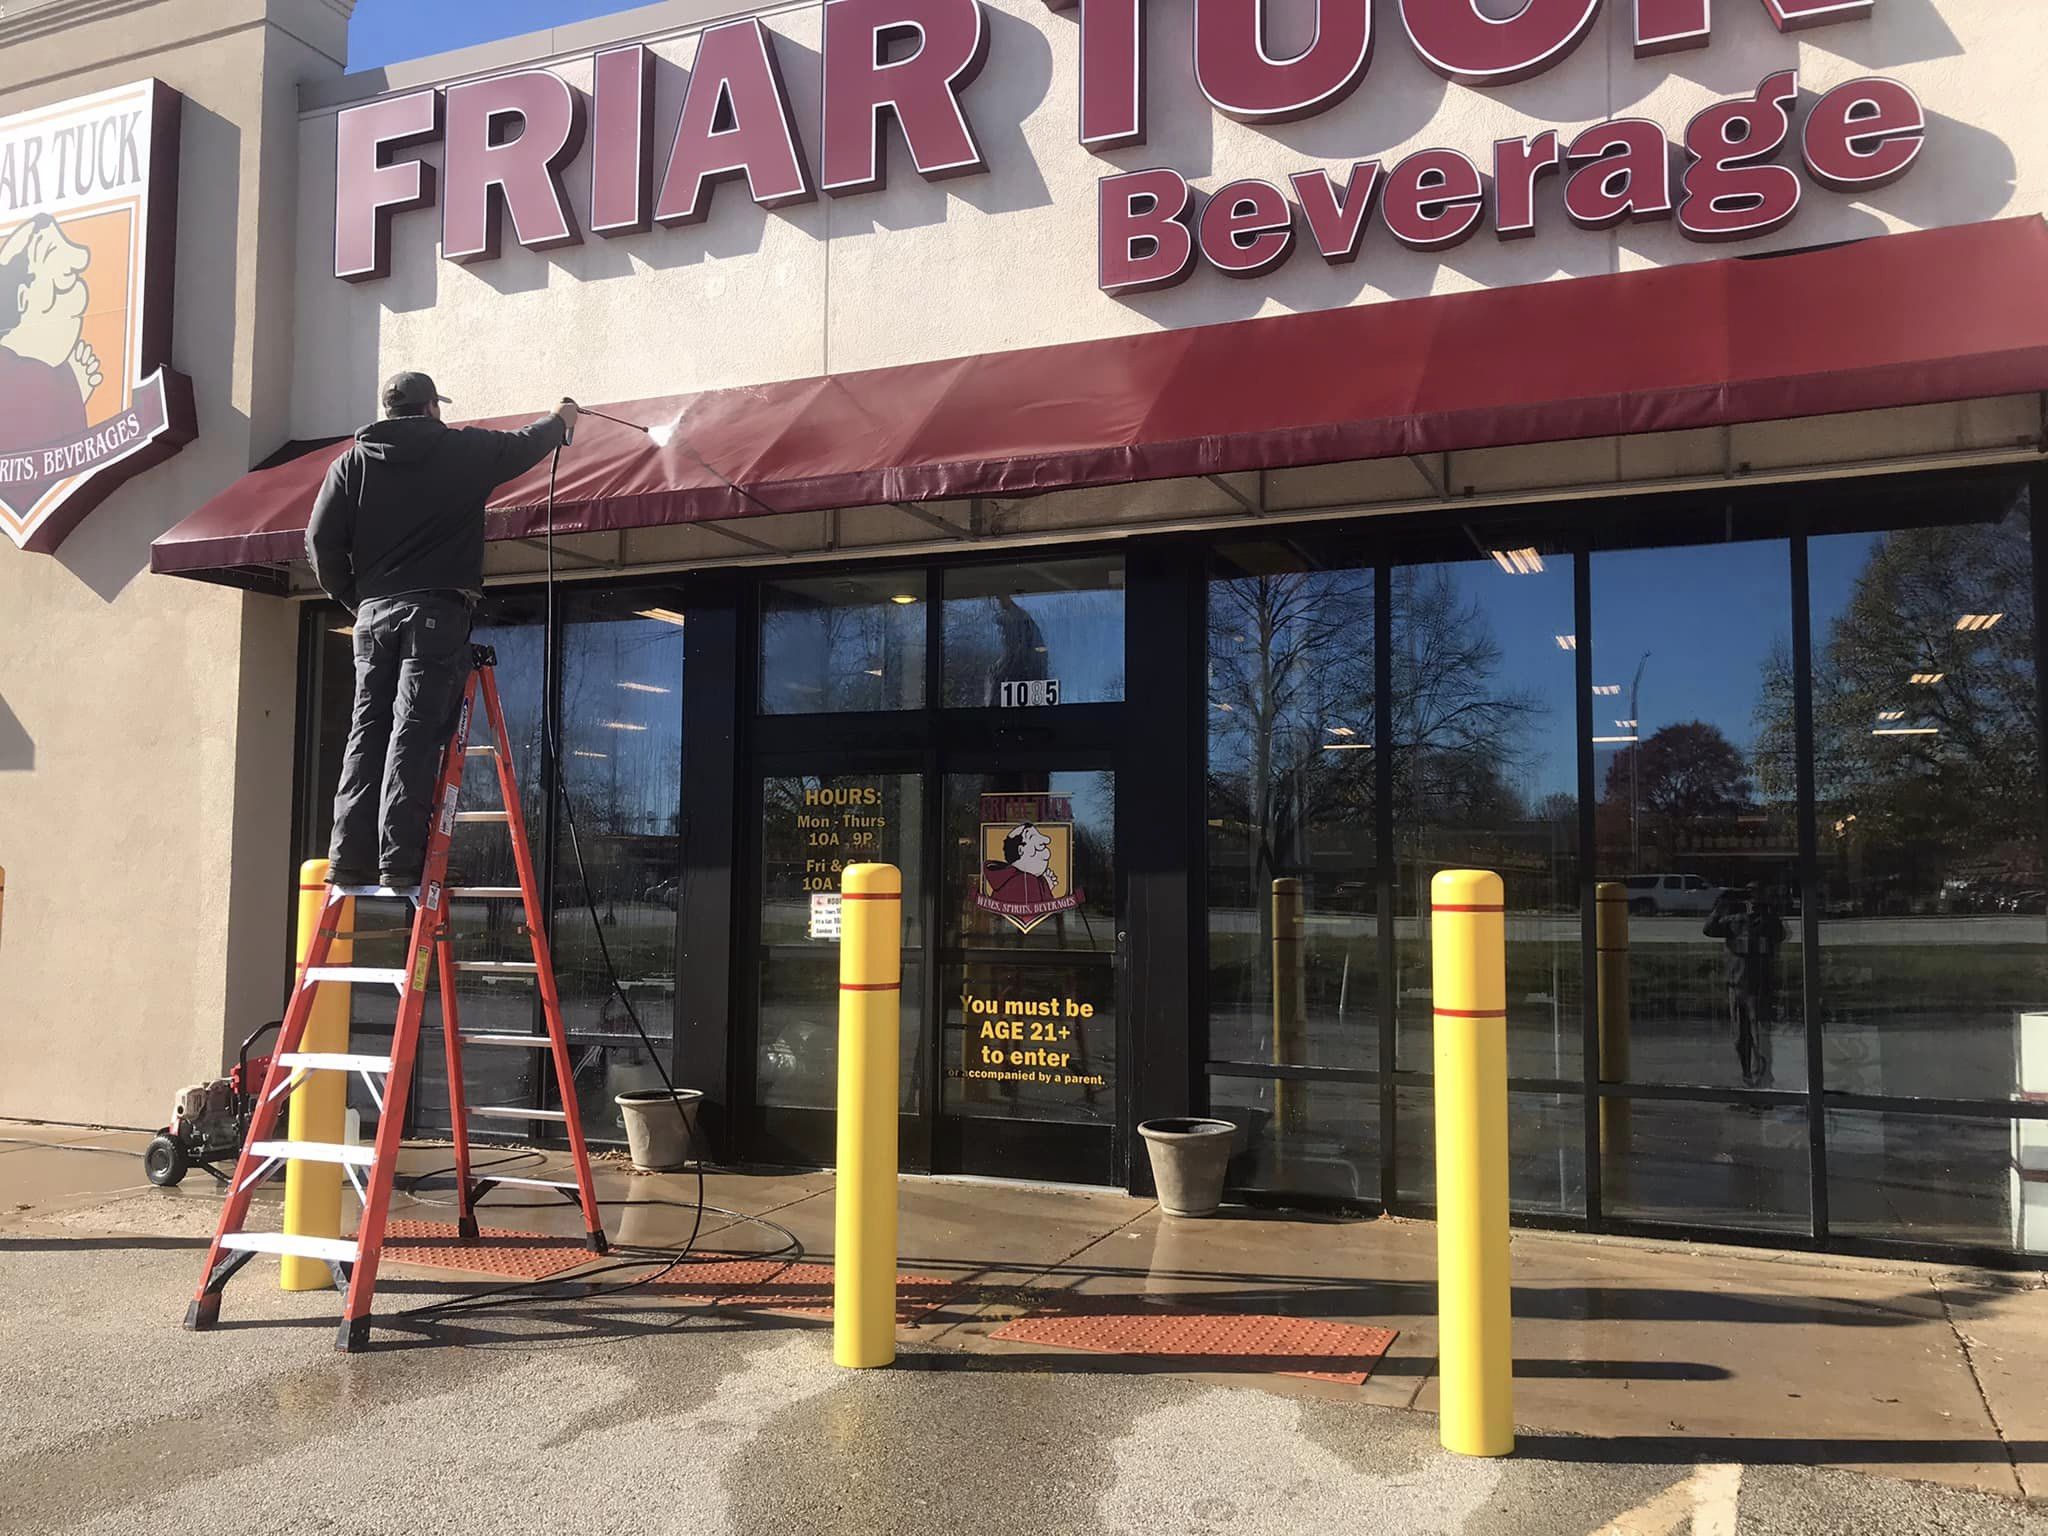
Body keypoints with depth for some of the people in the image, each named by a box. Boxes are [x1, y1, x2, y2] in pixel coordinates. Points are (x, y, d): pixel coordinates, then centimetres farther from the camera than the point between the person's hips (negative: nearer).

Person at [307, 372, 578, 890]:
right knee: (416, 732, -8)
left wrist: (350, 596, 18)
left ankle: (351, 859, 1)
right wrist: (559, 420, 41)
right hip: (436, 612, -4)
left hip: (373, 612, 4)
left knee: (367, 732, 6)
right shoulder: (463, 449, 5)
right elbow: (524, 445, 21)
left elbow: (321, 540, 5)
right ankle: (399, 861, -14)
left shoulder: (353, 462, 11)